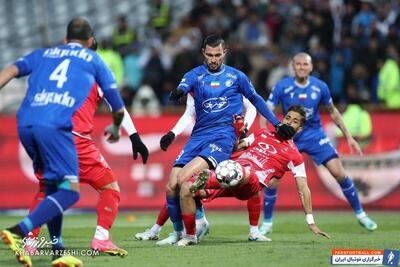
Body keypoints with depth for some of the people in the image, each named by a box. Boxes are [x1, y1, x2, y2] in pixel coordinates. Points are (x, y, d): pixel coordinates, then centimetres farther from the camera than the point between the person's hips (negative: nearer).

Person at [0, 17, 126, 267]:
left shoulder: (43, 54, 31)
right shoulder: (94, 61, 24)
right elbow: (118, 108, 27)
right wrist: (115, 127, 48)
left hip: (25, 123, 5)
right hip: (54, 125, -5)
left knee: (53, 187, 19)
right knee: (70, 191, -6)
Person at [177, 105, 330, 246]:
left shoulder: (294, 156, 15)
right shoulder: (262, 134, 30)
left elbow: (303, 189, 12)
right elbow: (236, 147, 34)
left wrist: (311, 223, 7)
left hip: (251, 182, -6)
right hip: (228, 172, 6)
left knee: (244, 172, -44)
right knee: (186, 188, -12)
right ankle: (190, 237, 1)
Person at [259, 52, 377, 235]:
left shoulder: (320, 87, -8)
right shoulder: (282, 87, -14)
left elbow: (333, 112, 7)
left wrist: (348, 137, 6)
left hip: (315, 136, 1)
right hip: (289, 137, -1)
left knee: (339, 174, -8)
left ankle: (360, 214, 9)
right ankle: (267, 223, 5)